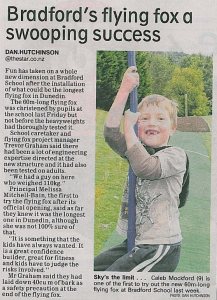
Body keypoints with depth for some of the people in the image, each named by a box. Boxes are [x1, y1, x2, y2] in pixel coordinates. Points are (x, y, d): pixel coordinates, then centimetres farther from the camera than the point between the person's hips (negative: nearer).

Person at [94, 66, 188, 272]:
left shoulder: (176, 155, -7)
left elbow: (146, 168, -27)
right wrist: (124, 91, -11)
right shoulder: (139, 150, 11)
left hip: (161, 247, -7)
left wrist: (129, 127, -16)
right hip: (133, 242, 7)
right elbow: (110, 134, -6)